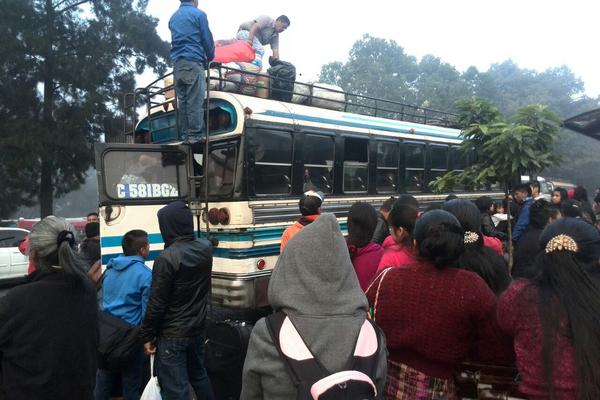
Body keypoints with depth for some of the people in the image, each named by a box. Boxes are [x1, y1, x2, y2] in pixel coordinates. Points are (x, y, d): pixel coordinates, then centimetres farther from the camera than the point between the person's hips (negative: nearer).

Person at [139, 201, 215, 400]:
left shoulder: (167, 258, -23)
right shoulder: (205, 248, -3)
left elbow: (157, 304, -18)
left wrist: (147, 335, -6)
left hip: (172, 336, -7)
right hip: (197, 329, 7)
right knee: (199, 376, 25)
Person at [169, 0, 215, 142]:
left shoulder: (173, 17, 20)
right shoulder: (199, 14, -1)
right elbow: (207, 39, -1)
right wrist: (210, 58, 15)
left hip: (177, 62, 7)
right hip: (193, 62, -6)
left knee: (182, 100, 6)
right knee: (195, 101, -8)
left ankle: (184, 134, 6)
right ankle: (194, 135, -11)